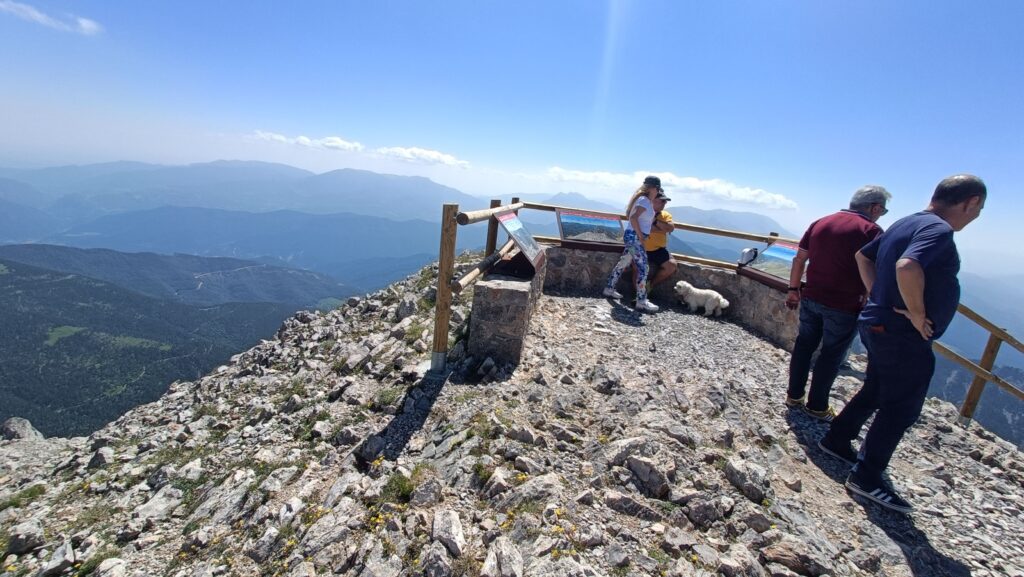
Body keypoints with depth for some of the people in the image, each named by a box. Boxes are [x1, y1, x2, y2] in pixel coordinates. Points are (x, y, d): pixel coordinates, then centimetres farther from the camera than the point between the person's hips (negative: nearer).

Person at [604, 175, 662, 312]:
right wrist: (640, 235, -20)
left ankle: (609, 290, 28)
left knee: (623, 263, 17)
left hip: (633, 237, 10)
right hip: (634, 237, -10)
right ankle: (642, 302, -7)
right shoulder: (644, 200, -14)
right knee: (643, 268, -9)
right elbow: (633, 218, -25)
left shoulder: (646, 201, 15)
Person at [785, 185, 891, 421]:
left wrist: (794, 289, 16)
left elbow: (800, 258, 10)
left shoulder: (820, 223, 7)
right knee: (831, 356, 8)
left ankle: (794, 396, 25)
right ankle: (817, 406, 19)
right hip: (844, 306, -5)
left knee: (804, 346, 15)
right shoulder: (871, 231, -10)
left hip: (811, 298, 5)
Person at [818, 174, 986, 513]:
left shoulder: (905, 224, 11)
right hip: (904, 335, -9)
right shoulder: (939, 229, -18)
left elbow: (863, 256, 23)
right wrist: (918, 314, -24)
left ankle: (836, 440, 34)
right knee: (901, 410, 1)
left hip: (880, 325, 9)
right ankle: (866, 478, 9)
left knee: (874, 392, 23)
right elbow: (907, 266, -37)